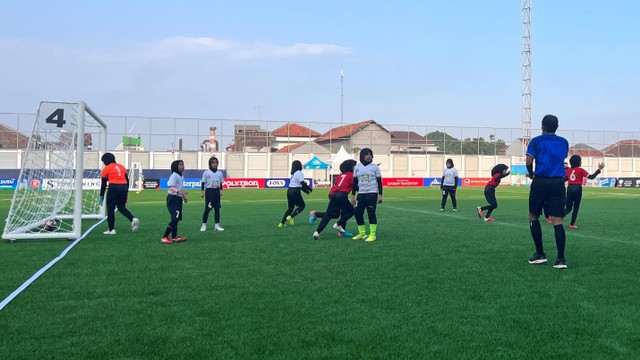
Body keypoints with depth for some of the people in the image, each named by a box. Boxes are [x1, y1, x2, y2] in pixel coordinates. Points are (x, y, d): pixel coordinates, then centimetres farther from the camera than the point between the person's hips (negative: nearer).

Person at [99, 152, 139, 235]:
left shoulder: (106, 169, 3)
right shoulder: (121, 166, 17)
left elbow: (103, 184, 3)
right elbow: (127, 180, 16)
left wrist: (101, 196, 8)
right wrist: (126, 191, 22)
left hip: (114, 188, -5)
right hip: (124, 187, 5)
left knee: (110, 209, 7)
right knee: (122, 208, 17)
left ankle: (111, 229, 8)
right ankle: (133, 219, -7)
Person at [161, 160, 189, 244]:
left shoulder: (181, 176, 13)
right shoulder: (174, 175, -15)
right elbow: (171, 187, -29)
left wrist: (184, 196, 29)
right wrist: (178, 191, -46)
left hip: (178, 199, 9)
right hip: (172, 198, -9)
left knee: (177, 218, 14)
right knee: (175, 218, -15)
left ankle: (174, 237, 24)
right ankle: (164, 237, -10)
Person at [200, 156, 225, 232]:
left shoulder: (220, 173, 9)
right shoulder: (206, 172, -2)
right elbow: (203, 183, -1)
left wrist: (221, 191, 5)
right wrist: (202, 192, -6)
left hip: (216, 191, 4)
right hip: (209, 191, -4)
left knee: (217, 208, 5)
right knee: (207, 208, -3)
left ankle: (217, 225, 10)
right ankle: (204, 225, 8)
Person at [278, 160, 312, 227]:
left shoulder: (293, 173, 19)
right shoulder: (299, 173, -7)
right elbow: (302, 183, -13)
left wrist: (306, 191, 25)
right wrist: (309, 189, -1)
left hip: (289, 191, 8)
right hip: (295, 191, -8)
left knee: (290, 207, 15)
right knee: (302, 206, 9)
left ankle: (282, 223, 8)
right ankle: (290, 217, -8)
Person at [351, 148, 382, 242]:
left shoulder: (375, 167, 1)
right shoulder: (357, 167, 7)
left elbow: (379, 182, 1)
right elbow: (355, 182, 11)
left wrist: (380, 195, -4)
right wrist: (353, 196, 7)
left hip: (372, 193, -4)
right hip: (360, 194, 4)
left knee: (371, 214, -6)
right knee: (357, 213, 3)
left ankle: (372, 235, 2)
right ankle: (362, 233, 19)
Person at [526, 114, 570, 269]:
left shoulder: (536, 141, 2)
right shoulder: (564, 142, 14)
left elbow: (529, 161, -7)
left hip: (540, 182, -2)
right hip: (558, 182, 3)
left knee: (533, 217, 13)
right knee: (557, 221, -1)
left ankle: (540, 254, 13)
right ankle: (561, 258, -7)